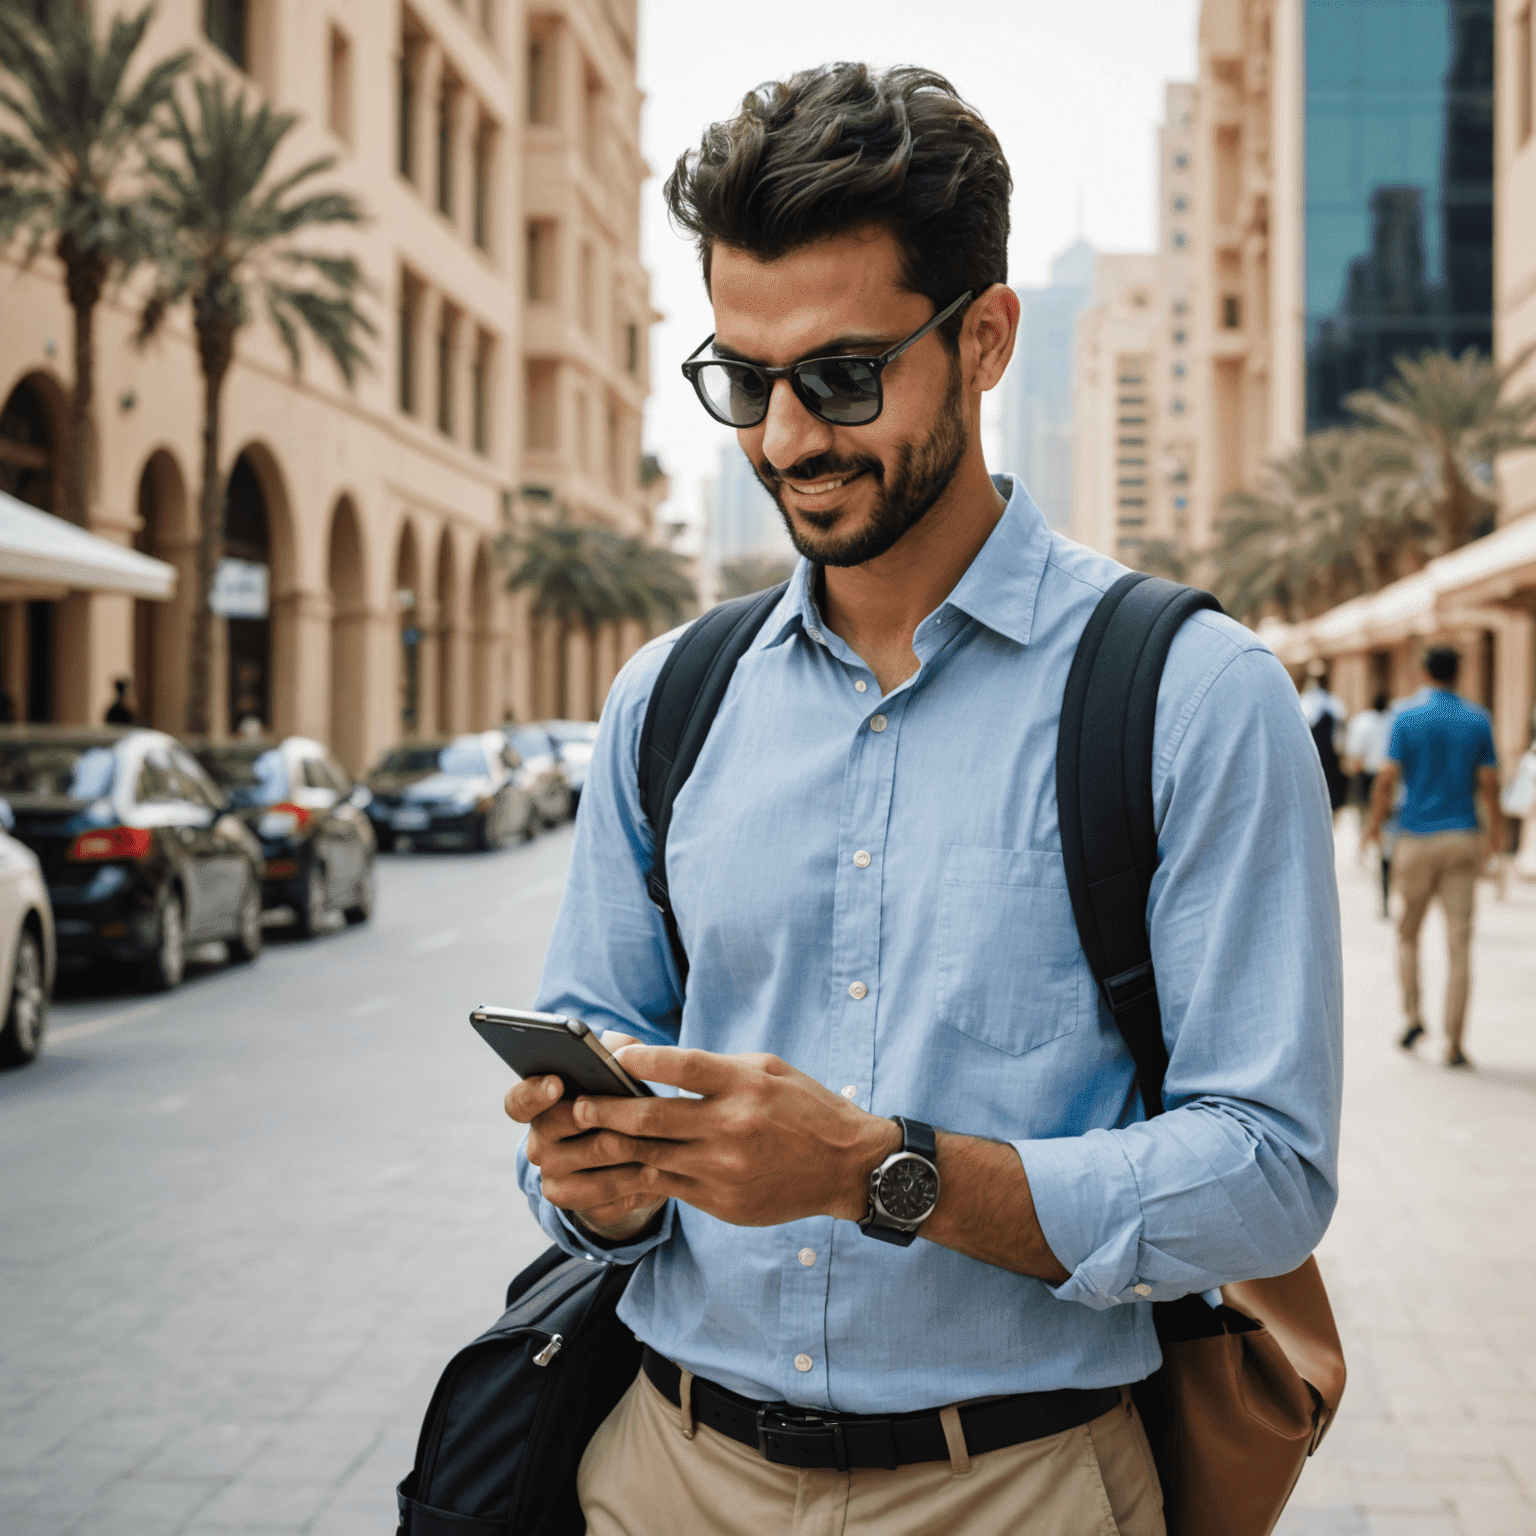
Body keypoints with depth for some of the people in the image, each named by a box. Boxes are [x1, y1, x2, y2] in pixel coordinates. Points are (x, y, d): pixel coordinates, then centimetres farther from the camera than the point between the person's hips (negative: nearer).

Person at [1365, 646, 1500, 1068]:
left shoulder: (1407, 716, -4)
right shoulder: (1478, 720, 2)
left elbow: (1387, 779, -8)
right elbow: (1489, 783, 1)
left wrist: (1374, 826, 5)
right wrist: (1493, 833, 14)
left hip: (1417, 838, -1)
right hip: (1462, 840, 1)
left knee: (1407, 931, 17)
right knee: (1459, 941, 1)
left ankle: (1413, 1014, 4)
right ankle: (1454, 1042, -2)